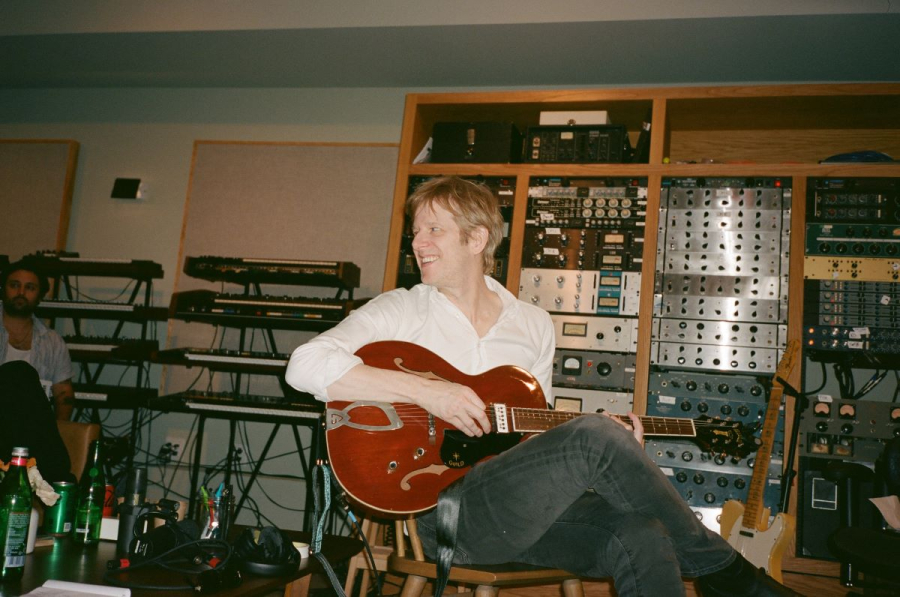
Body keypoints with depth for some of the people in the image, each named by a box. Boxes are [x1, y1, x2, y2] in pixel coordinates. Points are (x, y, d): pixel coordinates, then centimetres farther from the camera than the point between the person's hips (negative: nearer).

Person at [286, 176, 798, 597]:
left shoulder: (535, 325, 14)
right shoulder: (401, 312, 0)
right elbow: (305, 365, -14)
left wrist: (614, 449, 2)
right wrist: (423, 390, -22)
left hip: (529, 511, 5)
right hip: (441, 512, -4)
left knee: (643, 537, -25)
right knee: (594, 438, -26)